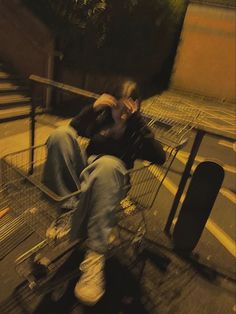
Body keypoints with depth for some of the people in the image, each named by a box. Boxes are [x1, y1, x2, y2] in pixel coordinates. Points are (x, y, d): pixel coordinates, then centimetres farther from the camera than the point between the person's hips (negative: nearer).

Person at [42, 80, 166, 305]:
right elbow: (74, 128, 8)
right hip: (83, 172, 4)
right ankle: (68, 206, -26)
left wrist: (136, 119, -19)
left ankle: (95, 256, -40)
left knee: (107, 163, -40)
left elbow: (159, 157, -12)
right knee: (61, 134, -18)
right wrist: (93, 108, -8)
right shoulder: (103, 119, 12)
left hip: (111, 180, -3)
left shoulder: (138, 131, 4)